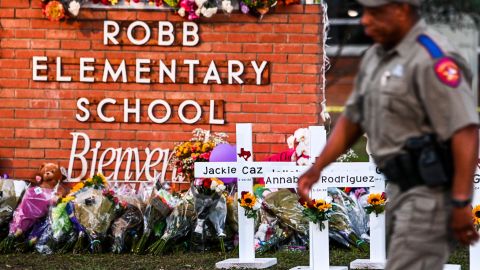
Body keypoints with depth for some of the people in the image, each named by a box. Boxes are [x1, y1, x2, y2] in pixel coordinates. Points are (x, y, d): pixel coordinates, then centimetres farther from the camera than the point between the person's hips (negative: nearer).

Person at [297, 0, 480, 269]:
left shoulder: (432, 59, -19)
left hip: (432, 193, -10)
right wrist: (317, 168, 6)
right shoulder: (378, 57, 11)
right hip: (404, 189, 10)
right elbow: (352, 120, 19)